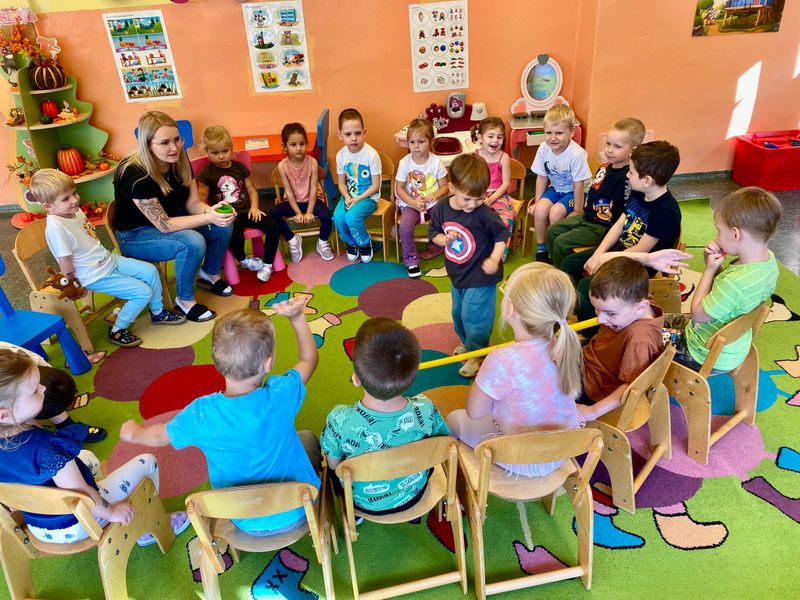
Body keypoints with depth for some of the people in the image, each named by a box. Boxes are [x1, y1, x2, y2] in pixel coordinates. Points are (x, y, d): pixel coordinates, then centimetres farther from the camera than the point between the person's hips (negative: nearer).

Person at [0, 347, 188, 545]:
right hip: (76, 527, -7)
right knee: (147, 462, 3)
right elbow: (81, 495, -33)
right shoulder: (46, 447, -39)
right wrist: (111, 511, -15)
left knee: (87, 457, 31)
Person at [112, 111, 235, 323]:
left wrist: (211, 210, -29)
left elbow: (192, 203, -6)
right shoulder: (135, 175, -31)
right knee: (193, 243, -32)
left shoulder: (179, 160, -11)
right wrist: (209, 218, -36)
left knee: (224, 226, -9)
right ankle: (185, 300, -9)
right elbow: (164, 225, -30)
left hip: (170, 217, 7)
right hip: (135, 235, -7)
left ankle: (209, 273, 17)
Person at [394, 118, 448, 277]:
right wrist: (414, 203, -17)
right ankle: (411, 260, -8)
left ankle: (436, 245, 3)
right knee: (405, 225, -28)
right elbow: (399, 188, -3)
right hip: (411, 204, -1)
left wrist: (435, 195, -21)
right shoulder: (404, 162, -6)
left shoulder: (436, 161, -5)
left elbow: (444, 186, 1)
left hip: (433, 203, 1)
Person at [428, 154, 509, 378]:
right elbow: (433, 232, 4)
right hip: (457, 273, 6)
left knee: (473, 315, -1)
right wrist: (443, 239, -18)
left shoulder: (484, 214, -24)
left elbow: (502, 235, -12)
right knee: (458, 312, 23)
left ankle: (476, 353, 20)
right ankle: (466, 342, 48)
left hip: (480, 276, -6)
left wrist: (494, 258, -25)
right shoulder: (441, 208, -9)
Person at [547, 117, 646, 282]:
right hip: (587, 216, 10)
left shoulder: (628, 177, -25)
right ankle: (560, 271, 23)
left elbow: (622, 215, -25)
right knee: (552, 231, 10)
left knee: (561, 243, -16)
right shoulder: (605, 167, 2)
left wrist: (607, 238, -23)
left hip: (604, 226, -9)